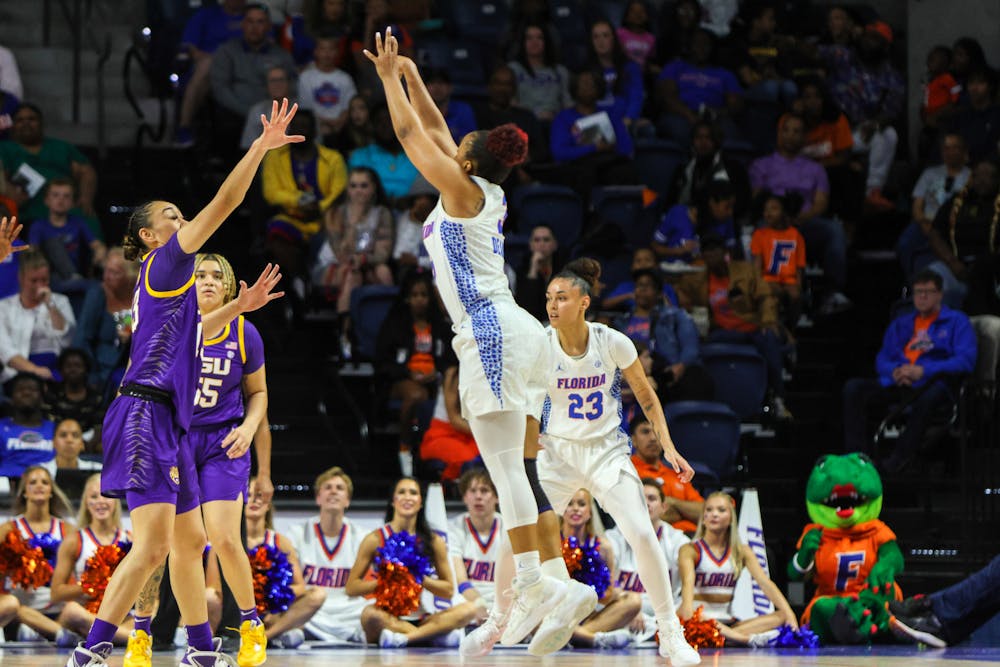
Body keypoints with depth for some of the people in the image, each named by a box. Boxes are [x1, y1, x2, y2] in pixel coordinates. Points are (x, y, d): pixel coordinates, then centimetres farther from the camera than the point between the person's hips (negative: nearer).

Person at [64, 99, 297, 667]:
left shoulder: (169, 281, 22)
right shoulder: (165, 263, -3)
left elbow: (187, 335, 40)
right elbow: (223, 205, -11)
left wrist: (239, 306, 37)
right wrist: (260, 148, -11)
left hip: (168, 423, 10)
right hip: (146, 413, -10)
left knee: (190, 542, 15)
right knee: (153, 545, -18)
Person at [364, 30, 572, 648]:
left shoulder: (464, 190, -5)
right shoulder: (488, 193, 17)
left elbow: (412, 133, 0)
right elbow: (433, 130, 28)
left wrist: (389, 76, 10)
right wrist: (410, 75, 30)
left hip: (491, 332, -10)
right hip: (516, 332, 10)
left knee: (506, 466, -14)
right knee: (519, 466, 5)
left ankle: (534, 580, -20)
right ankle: (547, 577, 0)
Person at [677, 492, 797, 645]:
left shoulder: (741, 552, 12)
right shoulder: (690, 550, 2)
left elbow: (765, 583, 0)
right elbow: (688, 581, -17)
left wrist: (789, 614, -15)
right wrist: (688, 609, -39)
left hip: (726, 622, 4)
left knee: (782, 617, -16)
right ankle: (747, 637, -44)